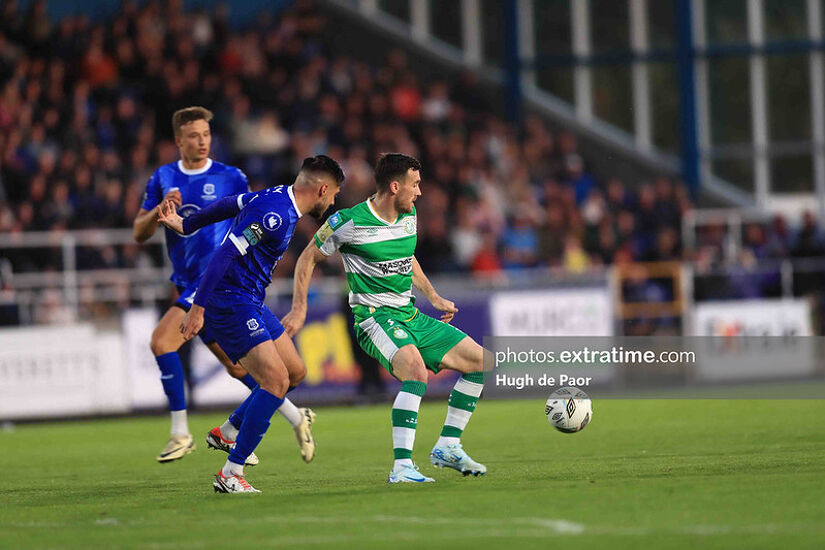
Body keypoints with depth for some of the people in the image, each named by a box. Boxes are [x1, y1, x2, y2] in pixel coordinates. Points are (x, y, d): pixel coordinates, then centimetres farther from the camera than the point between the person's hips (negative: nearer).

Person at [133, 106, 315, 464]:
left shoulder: (230, 178, -2)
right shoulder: (163, 179, 10)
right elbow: (139, 233, 9)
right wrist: (160, 210, -9)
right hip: (188, 284, 6)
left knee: (162, 341, -21)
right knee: (236, 365, 13)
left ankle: (180, 433, -14)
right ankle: (296, 418, 29)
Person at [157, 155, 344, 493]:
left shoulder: (275, 198, 10)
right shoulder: (276, 215, -21)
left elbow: (226, 206, 24)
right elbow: (226, 253, -26)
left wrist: (185, 225, 38)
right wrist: (198, 308, -27)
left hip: (249, 303, 11)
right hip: (231, 303, -11)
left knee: (295, 372, 15)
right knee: (276, 380, -18)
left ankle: (229, 431, 28)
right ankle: (230, 474, -14)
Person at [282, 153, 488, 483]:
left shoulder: (409, 217, 9)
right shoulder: (349, 223, -12)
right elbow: (309, 258, 1)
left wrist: (434, 298, 25)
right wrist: (299, 310, -2)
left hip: (411, 316, 8)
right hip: (375, 317, -8)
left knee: (480, 360, 5)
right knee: (416, 369, -36)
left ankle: (447, 447, 9)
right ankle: (402, 467, -38)